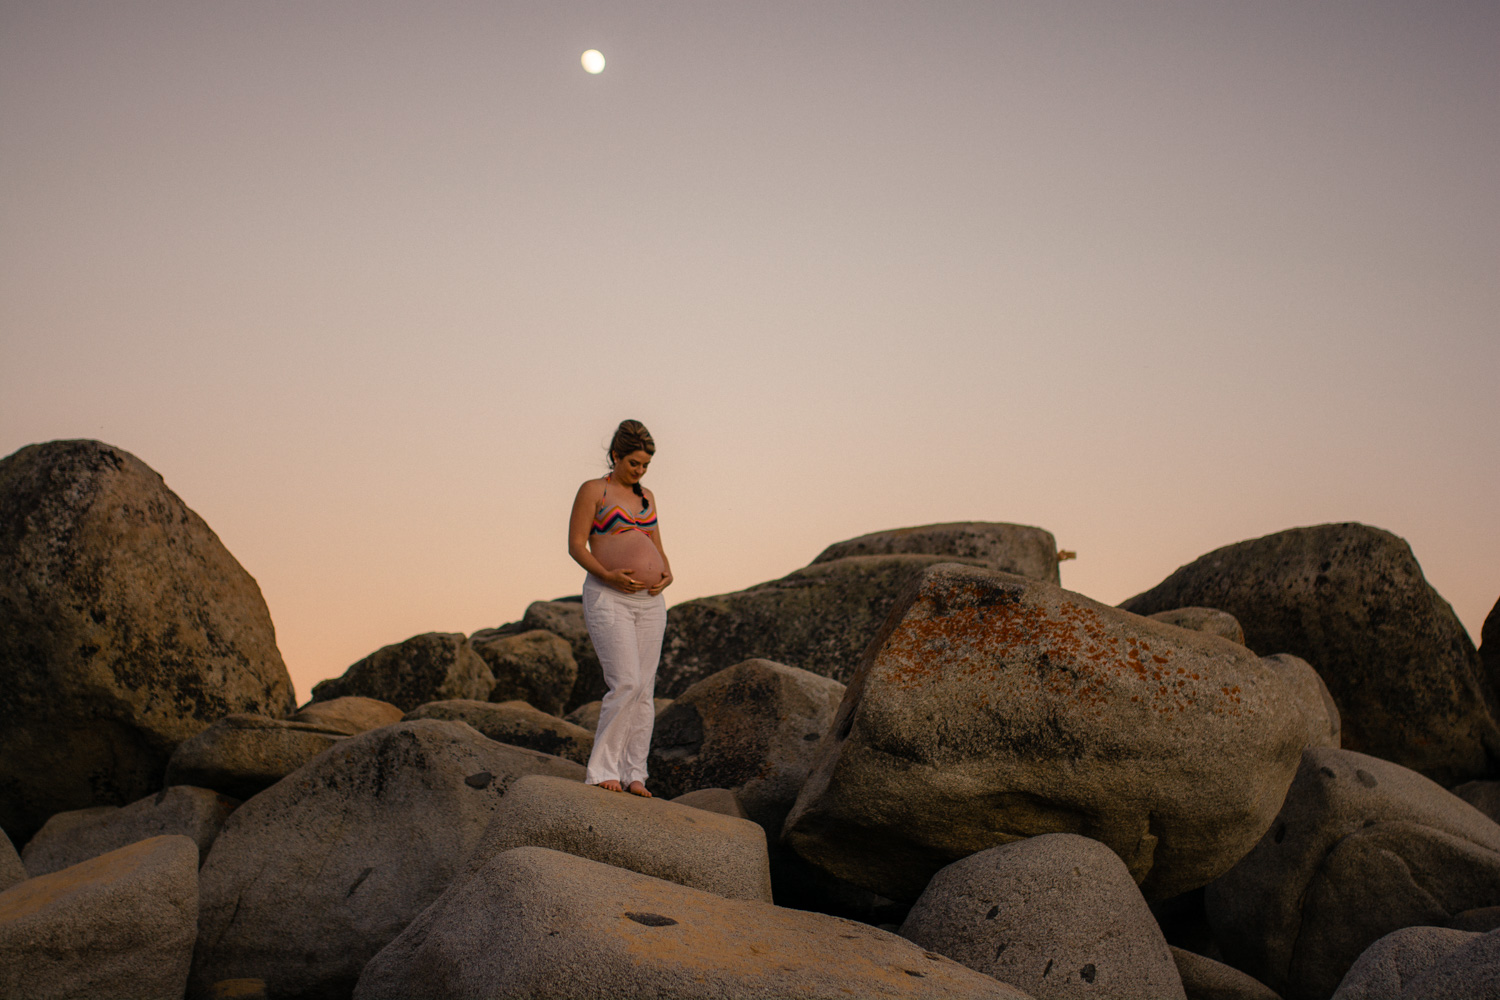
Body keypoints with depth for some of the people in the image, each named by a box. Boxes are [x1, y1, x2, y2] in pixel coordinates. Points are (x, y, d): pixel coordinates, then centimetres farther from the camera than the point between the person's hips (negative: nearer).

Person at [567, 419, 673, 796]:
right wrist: (608, 575, -20)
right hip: (608, 596, -6)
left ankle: (633, 774, 7)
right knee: (626, 684, -16)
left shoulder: (647, 496, 17)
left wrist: (666, 574, -1)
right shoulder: (593, 491, 0)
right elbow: (576, 545, -6)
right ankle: (601, 769, -6)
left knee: (645, 689, 2)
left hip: (649, 599, 6)